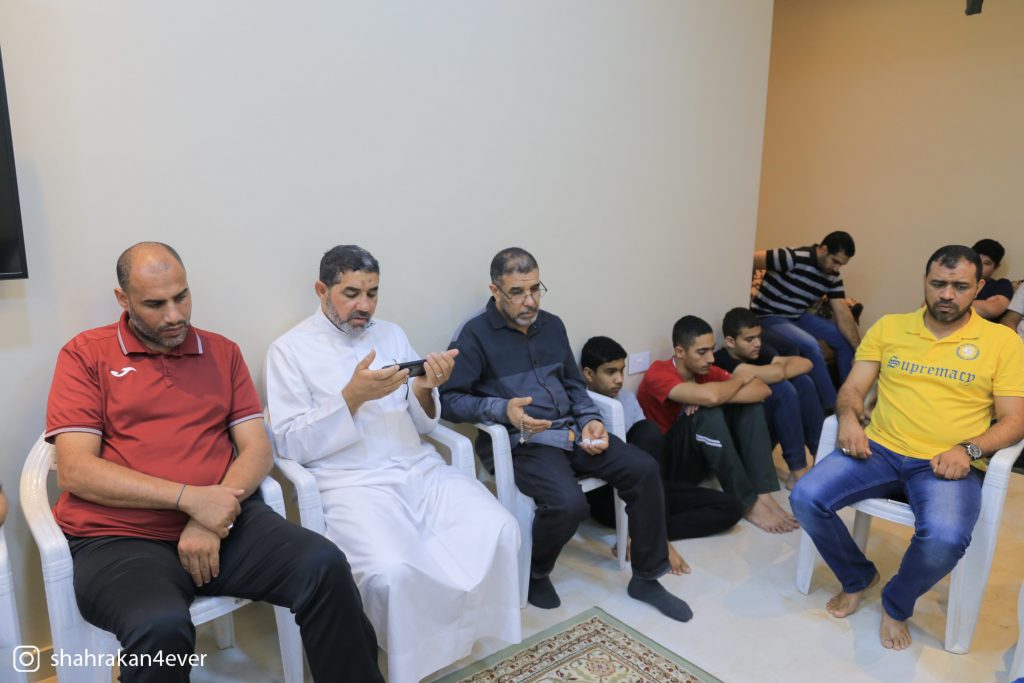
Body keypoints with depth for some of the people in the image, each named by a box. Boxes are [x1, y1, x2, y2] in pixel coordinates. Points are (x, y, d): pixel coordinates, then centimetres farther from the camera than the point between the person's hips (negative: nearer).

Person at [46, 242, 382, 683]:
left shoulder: (223, 353, 14)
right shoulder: (85, 355, 5)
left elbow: (258, 450, 6)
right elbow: (75, 471, -6)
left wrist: (210, 520, -11)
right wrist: (189, 498, -15)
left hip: (221, 522, 3)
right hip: (121, 538, -2)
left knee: (325, 567, -22)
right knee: (160, 627, -34)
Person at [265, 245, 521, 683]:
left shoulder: (392, 334, 14)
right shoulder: (289, 350, 1)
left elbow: (419, 425, 14)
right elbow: (292, 446, -7)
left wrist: (424, 390, -9)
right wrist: (352, 397, -19)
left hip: (420, 469, 5)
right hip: (350, 483, -4)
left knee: (498, 531, -19)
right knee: (391, 571, -31)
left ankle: (460, 634, 7)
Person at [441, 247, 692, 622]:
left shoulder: (552, 325, 14)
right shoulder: (474, 334, -6)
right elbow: (448, 399, -11)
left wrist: (590, 420, 1)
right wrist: (501, 409, -24)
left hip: (569, 431, 7)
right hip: (522, 442, -6)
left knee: (644, 469, -12)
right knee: (569, 503, -31)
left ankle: (646, 578, 7)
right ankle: (534, 574, 4)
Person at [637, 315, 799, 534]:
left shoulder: (706, 370, -1)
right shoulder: (658, 374, -21)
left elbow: (763, 390, -10)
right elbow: (710, 397, -38)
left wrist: (720, 396, -26)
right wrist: (740, 378, -16)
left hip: (702, 457, 7)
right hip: (667, 463, -7)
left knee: (750, 404, -9)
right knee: (707, 413, -32)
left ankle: (762, 494, -19)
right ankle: (749, 504, -24)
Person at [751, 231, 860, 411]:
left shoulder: (833, 277, -2)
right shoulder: (793, 259, -25)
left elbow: (843, 316, -3)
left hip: (798, 317, 8)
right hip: (768, 319, -8)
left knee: (843, 338, 1)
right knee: (810, 345, -29)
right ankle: (830, 406, -15)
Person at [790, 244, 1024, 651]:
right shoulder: (888, 327, 10)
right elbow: (852, 388, 10)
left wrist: (968, 450, -17)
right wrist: (849, 416, -13)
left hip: (946, 464, -2)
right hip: (879, 449, 2)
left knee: (945, 538, -33)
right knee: (806, 498, -22)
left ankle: (896, 605, 3)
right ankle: (858, 578, 10)